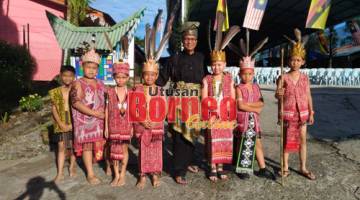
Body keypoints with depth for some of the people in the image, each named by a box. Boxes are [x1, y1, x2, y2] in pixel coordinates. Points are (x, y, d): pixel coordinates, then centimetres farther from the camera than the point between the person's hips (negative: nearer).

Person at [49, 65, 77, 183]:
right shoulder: (55, 92, 3)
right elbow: (54, 109, 1)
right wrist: (61, 123, -9)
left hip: (74, 123, -1)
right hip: (60, 124, 1)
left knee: (72, 146, 8)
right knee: (61, 147, 5)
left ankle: (72, 166, 28)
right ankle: (60, 173, 11)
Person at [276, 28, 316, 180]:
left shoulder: (305, 78, 4)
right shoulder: (283, 78, -7)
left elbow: (308, 96, 7)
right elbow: (277, 95, -13)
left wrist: (311, 113, 5)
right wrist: (279, 94, -36)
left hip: (302, 113, 3)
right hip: (288, 113, -3)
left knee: (303, 140, 9)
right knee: (287, 140, 5)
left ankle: (303, 168, 23)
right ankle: (285, 168, 17)